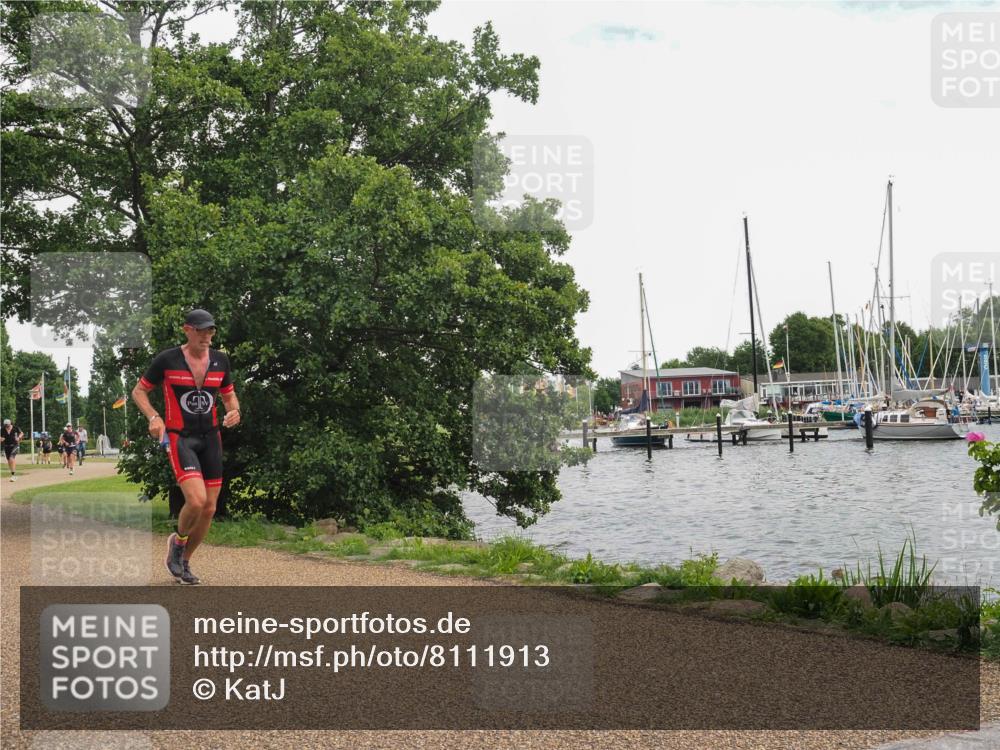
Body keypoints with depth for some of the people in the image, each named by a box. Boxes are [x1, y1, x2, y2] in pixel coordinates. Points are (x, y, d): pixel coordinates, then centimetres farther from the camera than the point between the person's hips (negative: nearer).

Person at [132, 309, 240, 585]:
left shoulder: (220, 360, 4)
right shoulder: (167, 359, -8)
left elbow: (229, 394, 17)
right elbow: (138, 391, 2)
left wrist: (234, 411, -6)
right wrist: (153, 417, -15)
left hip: (210, 438, 5)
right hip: (179, 438, -5)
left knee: (209, 508, 4)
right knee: (196, 501, -21)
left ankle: (184, 562, 25)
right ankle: (178, 541, 11)